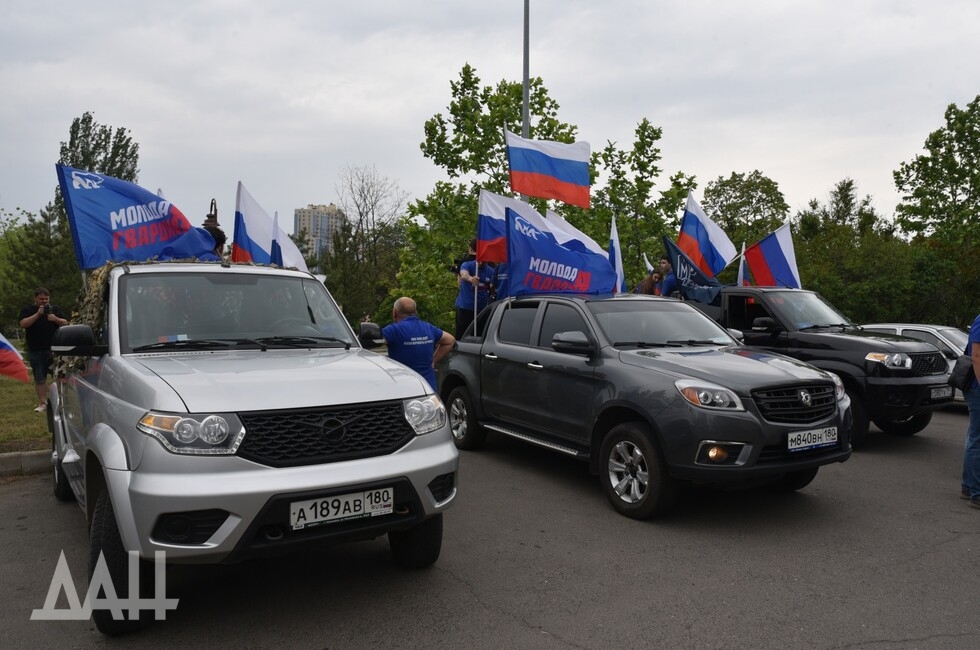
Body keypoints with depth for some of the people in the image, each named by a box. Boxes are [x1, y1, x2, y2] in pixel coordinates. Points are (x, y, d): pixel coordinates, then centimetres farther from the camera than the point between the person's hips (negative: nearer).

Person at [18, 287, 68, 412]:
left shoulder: (55, 309, 13)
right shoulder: (27, 310, 8)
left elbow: (65, 323, 8)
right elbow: (23, 324, -8)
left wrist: (55, 319, -11)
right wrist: (37, 314, -18)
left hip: (54, 349, 1)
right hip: (36, 351, -1)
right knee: (39, 379, 1)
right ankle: (42, 403, 4)